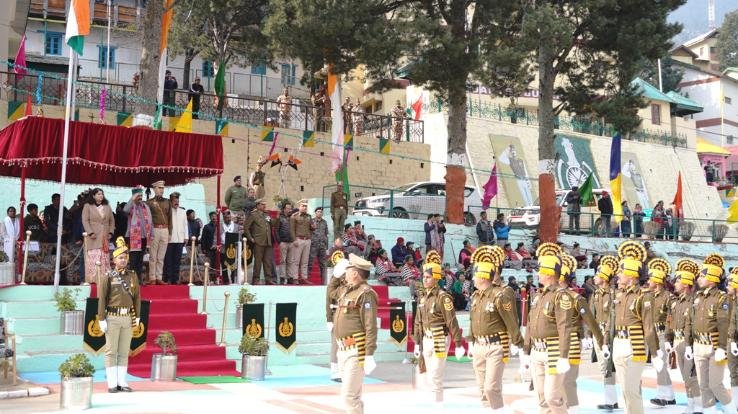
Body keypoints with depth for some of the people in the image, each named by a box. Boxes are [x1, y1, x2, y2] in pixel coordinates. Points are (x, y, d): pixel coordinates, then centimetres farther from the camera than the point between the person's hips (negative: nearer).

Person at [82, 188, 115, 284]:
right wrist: (90, 233, -13)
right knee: (93, 258, -9)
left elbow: (112, 221, 16)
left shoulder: (107, 207, 16)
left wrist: (110, 232, 4)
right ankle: (92, 279, -9)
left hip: (105, 237, 4)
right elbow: (85, 220, -5)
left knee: (104, 258, 0)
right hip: (93, 237, -4)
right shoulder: (88, 206, 3)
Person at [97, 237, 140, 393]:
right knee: (111, 352, 0)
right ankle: (112, 383, 4)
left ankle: (122, 382, 12)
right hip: (112, 318, -4)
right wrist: (101, 320, -11)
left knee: (124, 352, 7)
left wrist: (137, 316, 7)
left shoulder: (133, 276, 8)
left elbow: (137, 297, 12)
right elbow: (101, 299, -6)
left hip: (128, 318, 4)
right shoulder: (107, 277, -3)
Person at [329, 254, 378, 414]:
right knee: (353, 394, 17)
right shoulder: (346, 290, 13)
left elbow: (371, 327, -21)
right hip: (343, 350, 10)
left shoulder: (365, 293, -15)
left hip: (356, 351, -10)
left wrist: (369, 355, -24)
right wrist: (336, 275, 25)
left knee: (349, 395, -12)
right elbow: (332, 293, 39)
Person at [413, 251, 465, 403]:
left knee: (434, 378, -8)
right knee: (430, 377, 14)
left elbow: (452, 322, -15)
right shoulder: (423, 297, 9)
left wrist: (458, 345, -16)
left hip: (439, 341, -8)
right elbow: (418, 322, 15)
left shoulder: (443, 297, -14)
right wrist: (417, 343, 16)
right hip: (426, 340, 8)